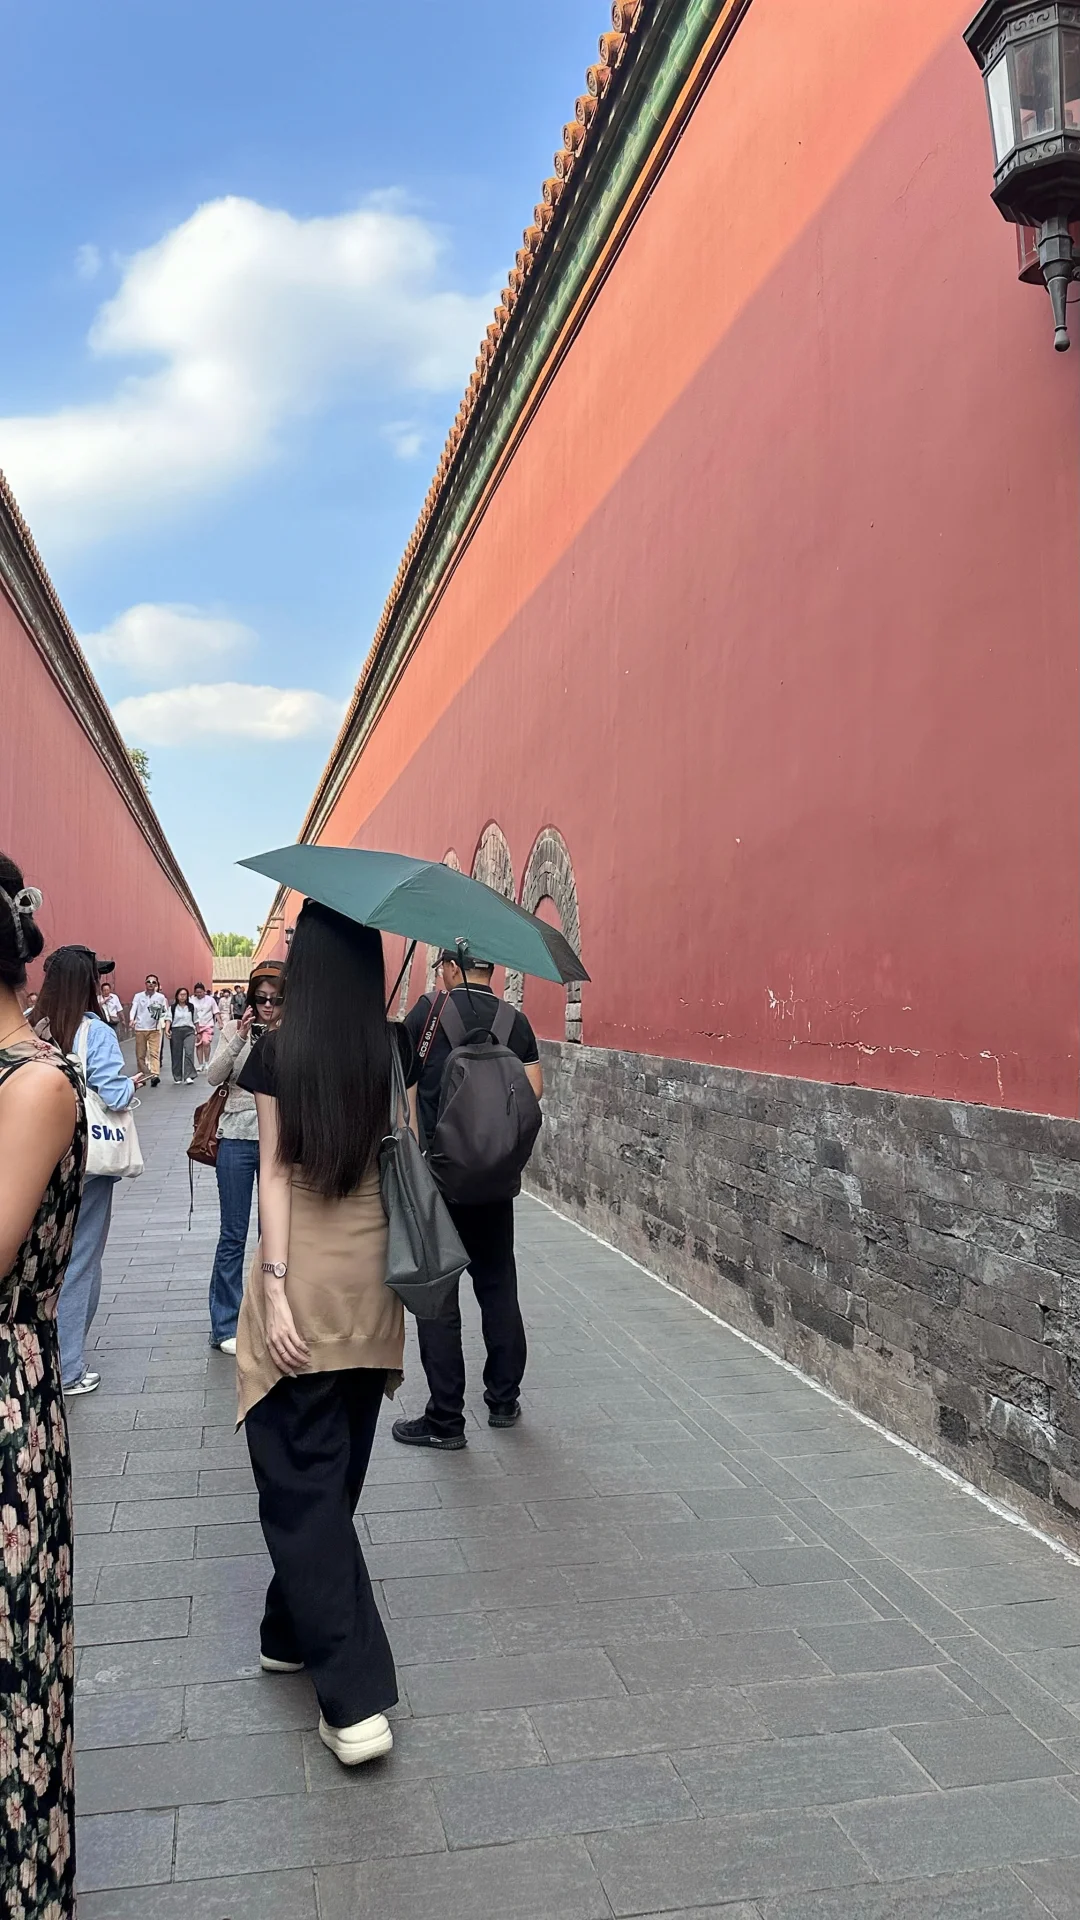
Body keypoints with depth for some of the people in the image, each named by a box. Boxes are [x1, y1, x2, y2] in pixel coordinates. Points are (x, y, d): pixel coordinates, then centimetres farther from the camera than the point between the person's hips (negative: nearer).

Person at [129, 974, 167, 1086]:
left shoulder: (161, 997, 5)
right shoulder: (138, 996, 4)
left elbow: (165, 1012, 8)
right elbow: (133, 1009, -6)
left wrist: (160, 1015, -15)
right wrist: (131, 1020, -26)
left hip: (154, 1029, -1)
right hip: (140, 1028, 1)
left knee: (154, 1053, -13)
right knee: (140, 1054, 6)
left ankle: (155, 1075, -25)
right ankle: (141, 1075, 19)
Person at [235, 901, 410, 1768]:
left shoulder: (278, 1052, -9)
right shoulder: (397, 1048, -2)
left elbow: (274, 1171, -11)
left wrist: (274, 1285, -10)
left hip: (303, 1274, -4)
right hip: (374, 1275, 4)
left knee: (303, 1478, 4)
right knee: (337, 1472, 18)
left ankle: (356, 1697, 1)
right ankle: (294, 1633, 36)